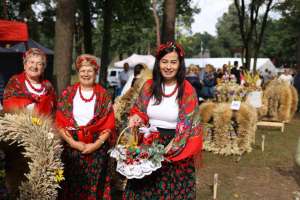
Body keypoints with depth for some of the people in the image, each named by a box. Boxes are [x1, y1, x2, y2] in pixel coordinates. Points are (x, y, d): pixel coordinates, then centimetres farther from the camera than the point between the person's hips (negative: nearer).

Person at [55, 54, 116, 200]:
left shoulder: (103, 95, 4)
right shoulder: (68, 93, 5)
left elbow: (109, 124, 0)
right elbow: (59, 122, 0)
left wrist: (96, 144, -11)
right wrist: (73, 143, -11)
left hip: (97, 148, 0)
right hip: (71, 147, 1)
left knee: (94, 185, 5)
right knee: (72, 185, 6)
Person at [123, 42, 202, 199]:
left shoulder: (187, 91, -9)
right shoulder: (149, 86, 1)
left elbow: (187, 126, -11)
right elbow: (138, 111, 12)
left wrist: (170, 149, -20)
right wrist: (136, 118, -12)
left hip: (175, 148, -3)